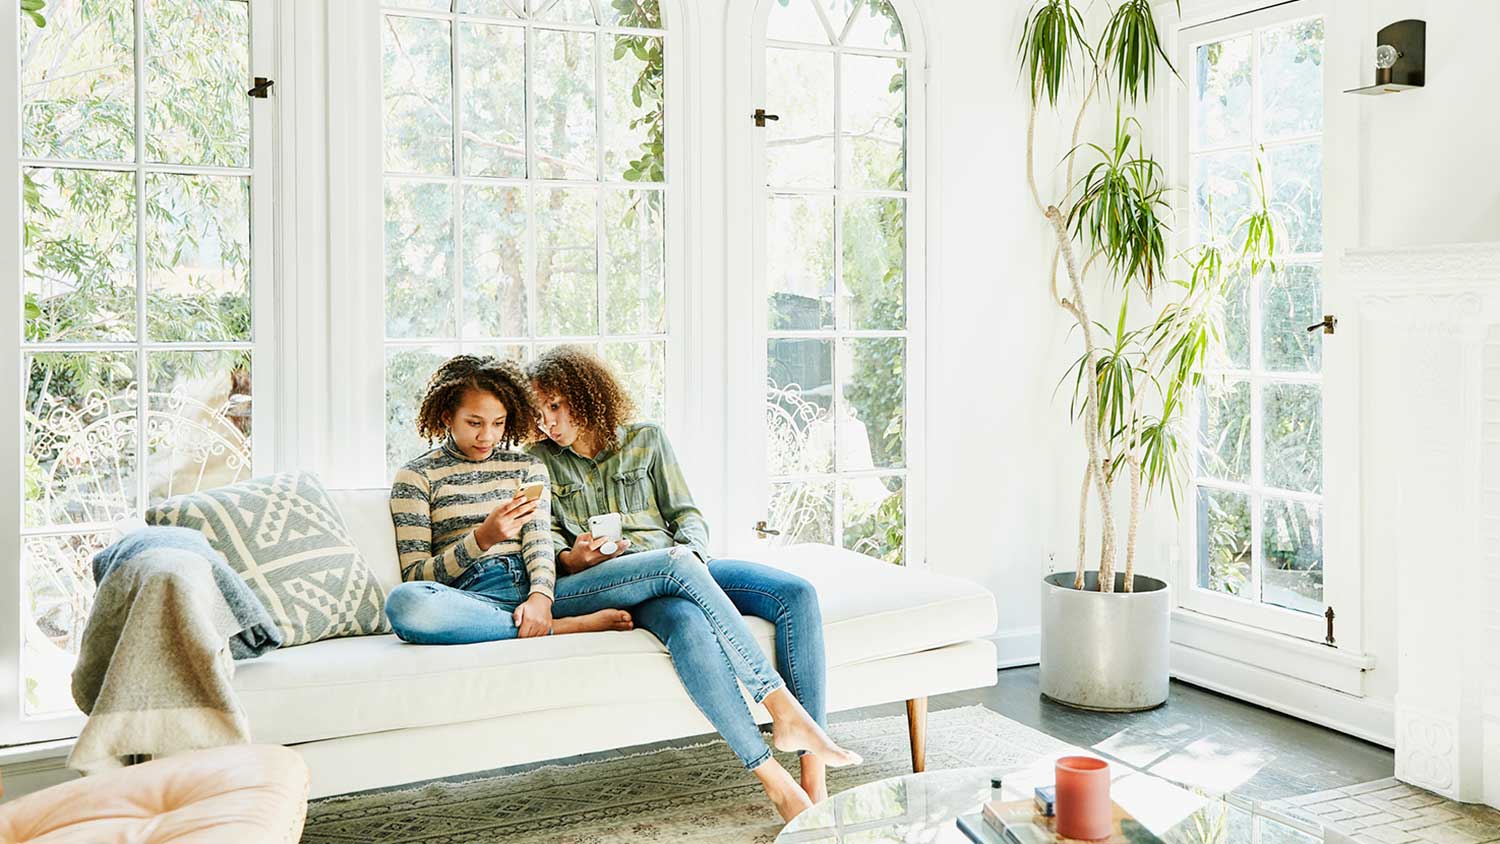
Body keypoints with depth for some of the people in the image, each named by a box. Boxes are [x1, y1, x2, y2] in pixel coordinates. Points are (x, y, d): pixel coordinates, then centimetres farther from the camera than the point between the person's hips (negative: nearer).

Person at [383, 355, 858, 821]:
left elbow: (539, 545, 8)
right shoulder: (415, 478, 10)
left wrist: (541, 595, -15)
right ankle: (568, 628, -25)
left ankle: (785, 712, -24)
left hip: (541, 590, 3)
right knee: (403, 604, -40)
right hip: (477, 602, -3)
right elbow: (415, 576, 2)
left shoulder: (528, 467, 21)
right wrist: (482, 538, -16)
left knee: (677, 567, -20)